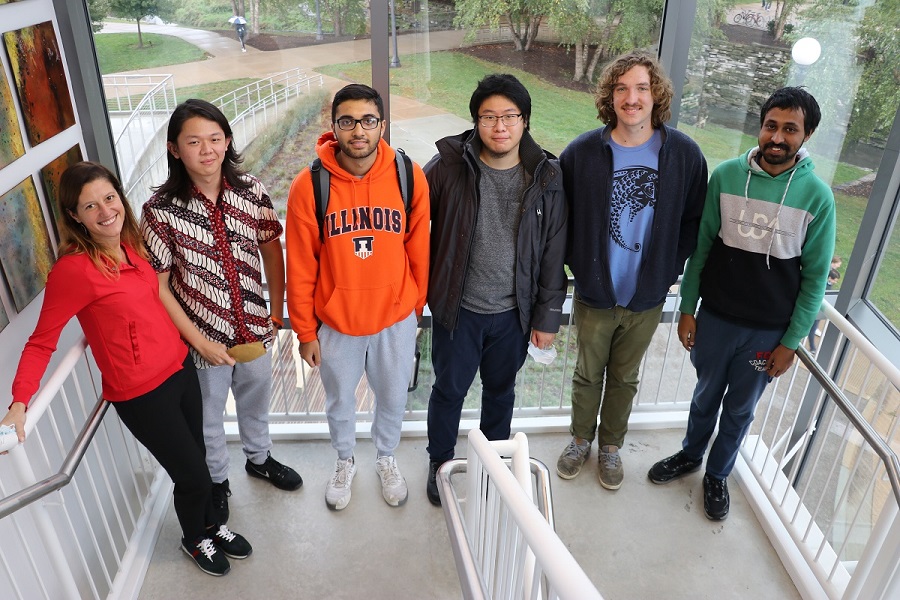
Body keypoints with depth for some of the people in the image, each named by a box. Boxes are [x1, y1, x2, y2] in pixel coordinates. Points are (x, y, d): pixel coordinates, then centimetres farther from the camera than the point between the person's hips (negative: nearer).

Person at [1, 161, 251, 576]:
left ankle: (210, 524, 47)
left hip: (179, 368, 6)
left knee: (196, 460, 19)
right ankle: (195, 539, 40)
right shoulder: (73, 269, -22)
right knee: (193, 475, 8)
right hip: (141, 395, -6)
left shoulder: (130, 245, 0)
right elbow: (42, 342, -16)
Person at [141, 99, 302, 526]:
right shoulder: (161, 210, -18)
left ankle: (259, 458, 55)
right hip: (203, 336, -2)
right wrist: (200, 341, -14)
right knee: (208, 417, 20)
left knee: (256, 402, 26)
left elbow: (273, 253, 1)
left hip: (254, 329, 3)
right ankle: (217, 481, 48)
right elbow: (157, 286, -13)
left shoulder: (251, 192, -11)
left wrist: (276, 314, 1)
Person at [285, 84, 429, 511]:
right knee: (339, 402, 21)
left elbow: (419, 250, -2)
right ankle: (345, 461, 51)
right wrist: (305, 332, -3)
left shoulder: (409, 177, -13)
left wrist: (417, 307, 7)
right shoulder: (309, 186, -16)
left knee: (393, 399, 21)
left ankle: (386, 458, 51)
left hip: (395, 318, 1)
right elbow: (300, 267, -8)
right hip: (335, 321, 0)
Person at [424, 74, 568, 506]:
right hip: (458, 308, -1)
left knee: (501, 391, 21)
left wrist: (547, 316, 0)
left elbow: (553, 253, -2)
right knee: (449, 390, 16)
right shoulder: (449, 167, -13)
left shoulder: (546, 178, -7)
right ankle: (439, 462, 41)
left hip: (514, 312, 2)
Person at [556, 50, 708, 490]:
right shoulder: (582, 152, -12)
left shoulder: (684, 154, -9)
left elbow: (692, 220, 2)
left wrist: (670, 270, -3)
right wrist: (578, 264, -6)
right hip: (595, 293, -1)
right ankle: (580, 441, 42)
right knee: (588, 374, 18)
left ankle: (611, 445, 42)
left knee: (625, 378, 19)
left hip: (647, 297, 1)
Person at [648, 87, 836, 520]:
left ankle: (717, 474, 41)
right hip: (715, 318, 1)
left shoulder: (817, 196, -12)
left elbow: (814, 278, -6)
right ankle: (690, 455, 47)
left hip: (768, 331, -1)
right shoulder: (726, 175, -8)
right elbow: (701, 246, -1)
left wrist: (790, 342, -5)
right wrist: (687, 310, -1)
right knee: (706, 395, 21)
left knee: (740, 409, 17)